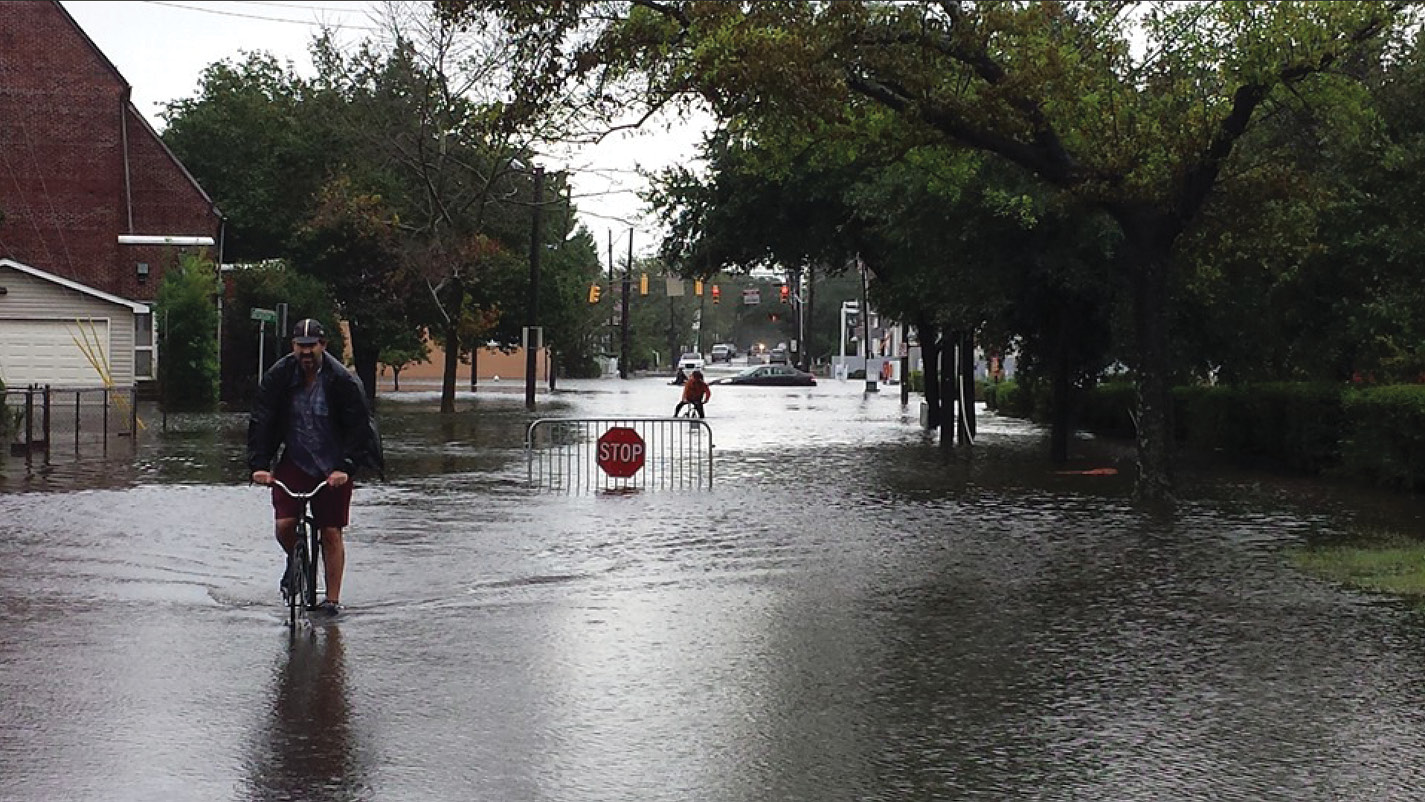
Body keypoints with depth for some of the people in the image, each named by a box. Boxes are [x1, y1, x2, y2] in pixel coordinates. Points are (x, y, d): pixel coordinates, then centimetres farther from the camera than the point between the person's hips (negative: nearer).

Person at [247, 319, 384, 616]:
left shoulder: (343, 382, -13)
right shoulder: (277, 377, -7)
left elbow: (358, 427, -13)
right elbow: (261, 421, -9)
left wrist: (345, 468, -25)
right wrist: (258, 465, -21)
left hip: (333, 470, -1)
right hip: (292, 462, 2)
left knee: (331, 533, -1)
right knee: (284, 526, -11)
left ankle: (333, 599, 7)